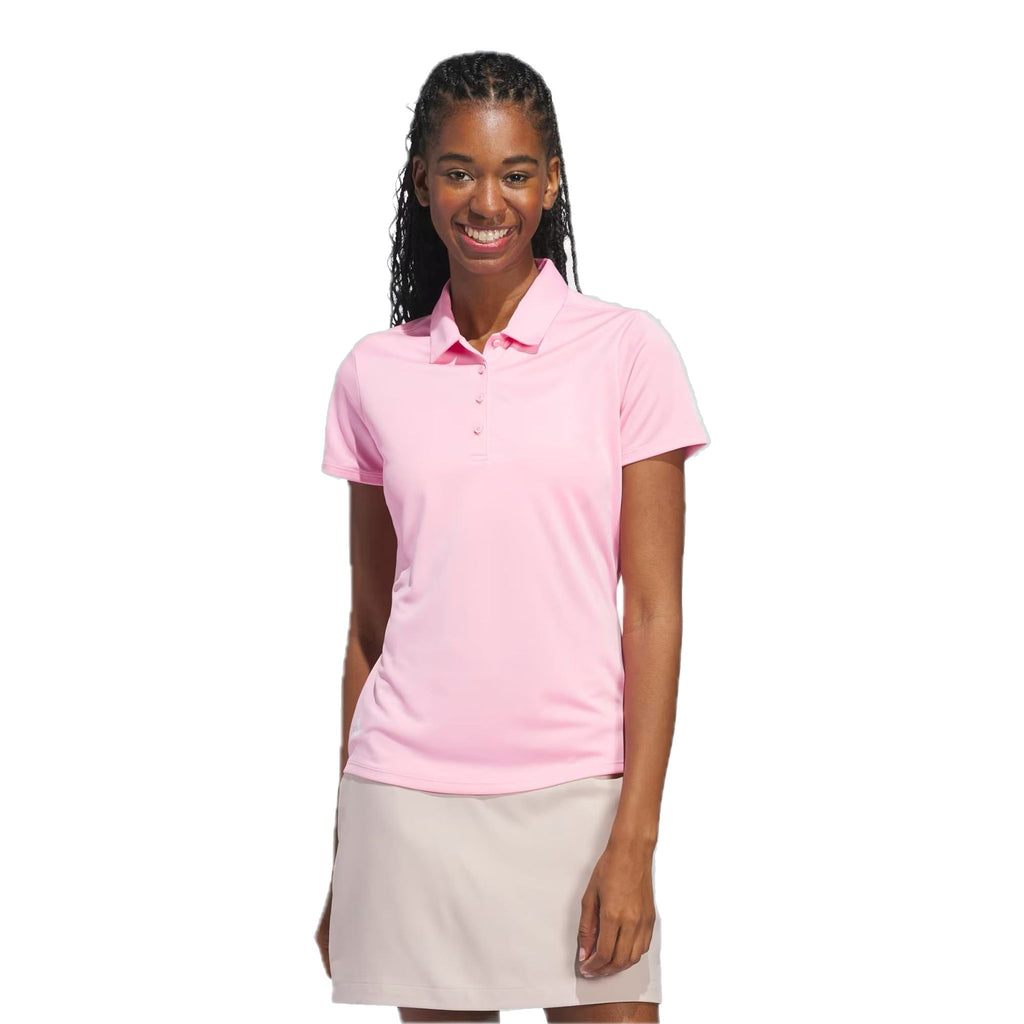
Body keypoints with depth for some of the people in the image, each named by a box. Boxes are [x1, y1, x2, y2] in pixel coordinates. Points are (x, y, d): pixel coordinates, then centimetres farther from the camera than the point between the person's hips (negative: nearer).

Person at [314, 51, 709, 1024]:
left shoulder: (626, 350, -1)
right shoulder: (373, 375, 7)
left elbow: (653, 609, -3)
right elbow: (369, 623, 11)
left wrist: (635, 838, -9)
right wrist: (343, 860, 11)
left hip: (575, 794, -2)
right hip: (408, 800, 2)